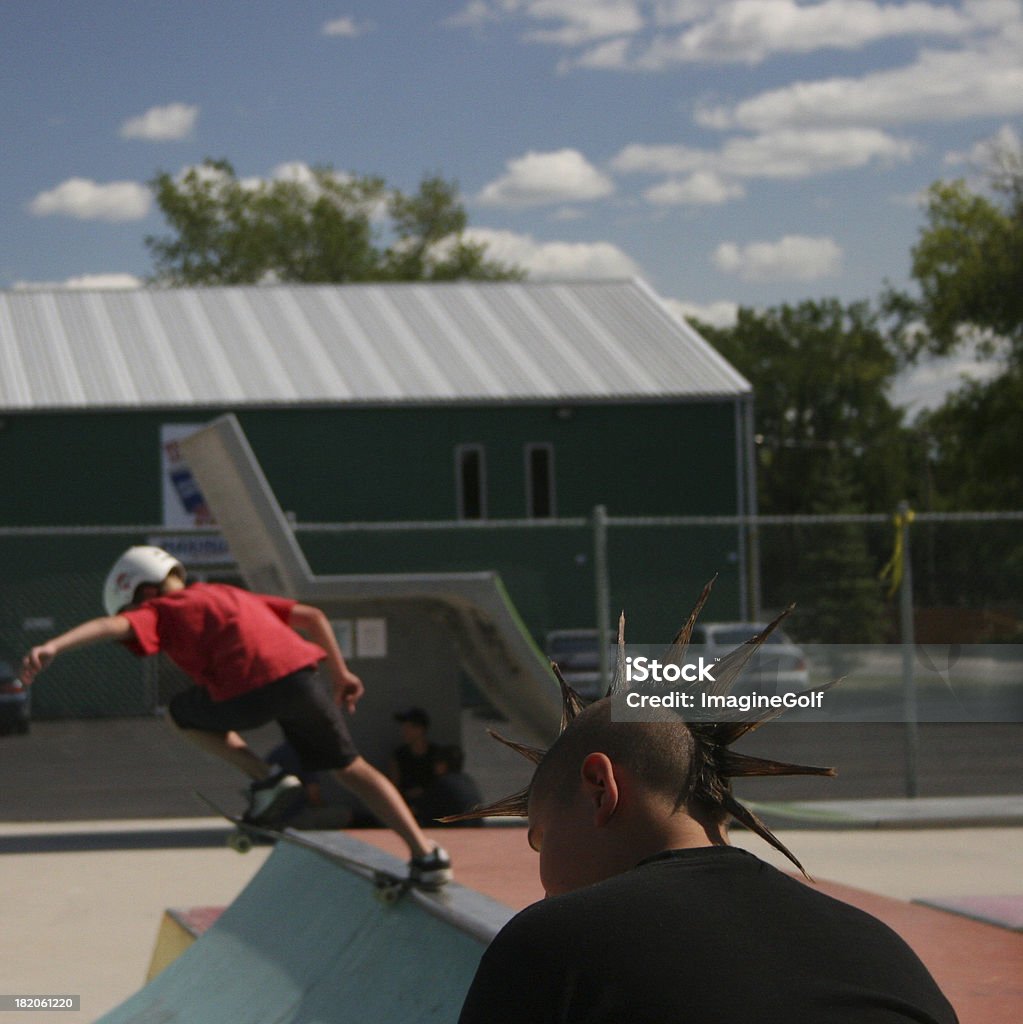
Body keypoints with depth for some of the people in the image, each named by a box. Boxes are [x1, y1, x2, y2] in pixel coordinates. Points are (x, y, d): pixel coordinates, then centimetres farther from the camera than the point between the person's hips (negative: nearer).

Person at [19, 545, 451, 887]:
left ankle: (265, 779, 10)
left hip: (249, 692, -6)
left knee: (182, 713, 25)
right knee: (352, 769, 19)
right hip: (300, 673, 6)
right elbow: (313, 616, 32)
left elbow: (111, 625, -6)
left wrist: (52, 647, -18)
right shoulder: (229, 594, 35)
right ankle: (427, 854, 9)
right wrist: (341, 674, 37)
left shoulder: (158, 612, 16)